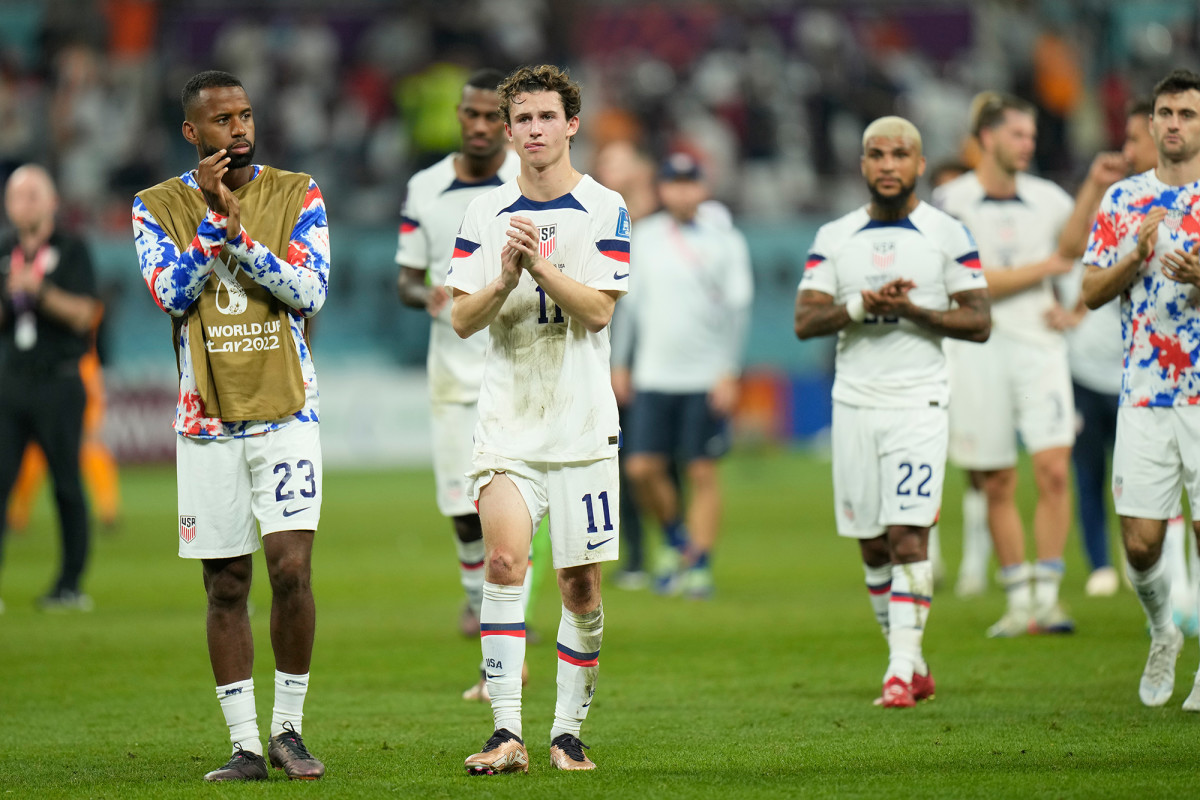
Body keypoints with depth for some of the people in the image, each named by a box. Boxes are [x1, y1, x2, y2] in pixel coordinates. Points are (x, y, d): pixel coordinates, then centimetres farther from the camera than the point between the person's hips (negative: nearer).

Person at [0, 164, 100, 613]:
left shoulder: (72, 251, 1)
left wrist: (40, 291, -20)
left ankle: (70, 586, 6)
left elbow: (82, 315, -8)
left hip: (58, 385, -3)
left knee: (67, 486, -1)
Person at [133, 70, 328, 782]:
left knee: (291, 568, -12)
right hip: (208, 422, 1)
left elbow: (309, 291, -8)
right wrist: (212, 219, -16)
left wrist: (239, 232, -16)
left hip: (287, 411, -1)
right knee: (226, 585, 3)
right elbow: (172, 294, -10)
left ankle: (288, 728, 3)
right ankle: (246, 745, 9)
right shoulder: (160, 207, 3)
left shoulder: (297, 195, 3)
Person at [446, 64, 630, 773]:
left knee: (581, 584, 2)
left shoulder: (604, 209, 1)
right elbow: (463, 318, 3)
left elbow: (598, 310, -9)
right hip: (506, 419, 1)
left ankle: (568, 731, 15)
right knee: (504, 560, -17)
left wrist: (539, 264, -21)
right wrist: (506, 277, -15)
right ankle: (507, 733, -20)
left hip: (582, 424, -1)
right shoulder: (486, 212, 8)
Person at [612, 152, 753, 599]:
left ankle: (699, 564, 4)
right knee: (643, 469, -4)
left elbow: (738, 309, -3)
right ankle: (676, 541, 20)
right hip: (654, 377, 3)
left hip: (707, 377, -3)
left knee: (702, 474, -3)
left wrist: (729, 373, -11)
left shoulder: (723, 240, -2)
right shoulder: (643, 238, 8)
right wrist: (620, 364, 14)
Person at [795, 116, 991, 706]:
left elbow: (979, 323, -3)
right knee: (872, 545, 6)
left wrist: (912, 309, -16)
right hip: (854, 401, 4)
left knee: (908, 536, -14)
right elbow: (805, 321, 1)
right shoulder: (834, 238, 9)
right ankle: (913, 664, 18)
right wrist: (861, 307, -16)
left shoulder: (946, 236, 1)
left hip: (917, 399, -3)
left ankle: (901, 669, -16)